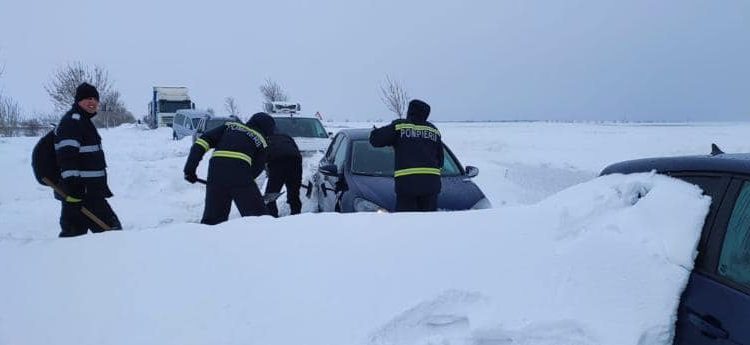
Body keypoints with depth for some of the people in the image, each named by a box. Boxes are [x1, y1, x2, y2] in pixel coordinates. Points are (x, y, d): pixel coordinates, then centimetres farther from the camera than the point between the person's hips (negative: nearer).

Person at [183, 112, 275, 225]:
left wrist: (190, 168, 10)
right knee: (257, 216, 7)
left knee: (212, 218, 16)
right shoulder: (262, 141, 18)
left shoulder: (229, 126, 25)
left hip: (215, 172, 4)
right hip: (240, 172, -4)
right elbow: (257, 168, 10)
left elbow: (202, 141, 14)